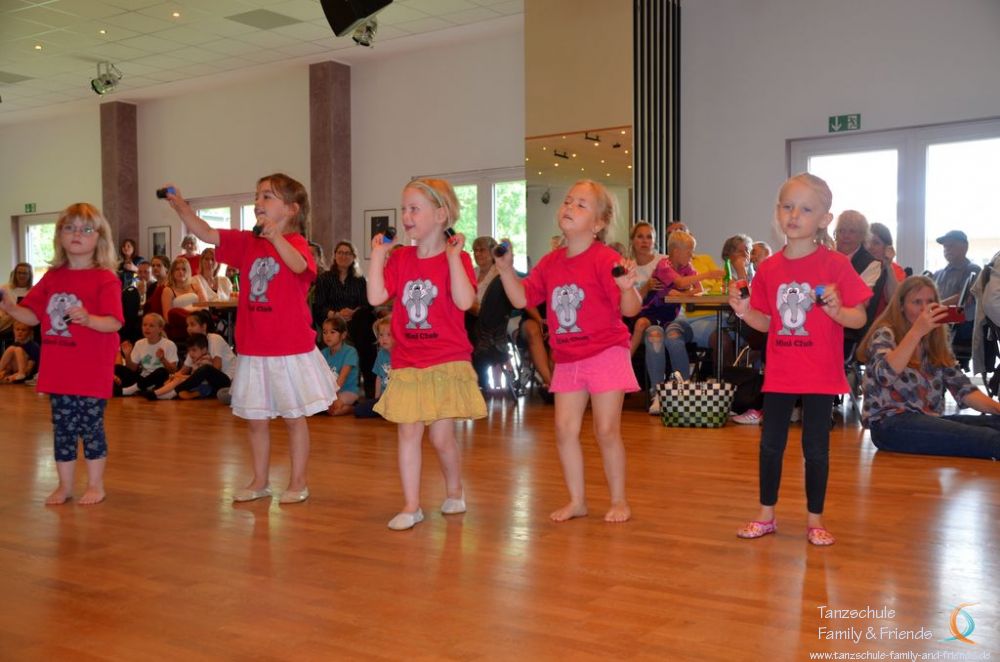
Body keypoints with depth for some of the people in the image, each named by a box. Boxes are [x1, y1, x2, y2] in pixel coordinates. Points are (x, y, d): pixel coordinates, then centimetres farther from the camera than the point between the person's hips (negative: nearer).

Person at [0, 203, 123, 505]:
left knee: (90, 426, 3)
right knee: (62, 427, 12)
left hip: (92, 370, -5)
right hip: (57, 370, 5)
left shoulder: (105, 278, -8)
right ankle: (64, 485, 24)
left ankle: (95, 485, 18)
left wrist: (88, 319, -35)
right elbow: (32, 315, 12)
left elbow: (114, 322, -17)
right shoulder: (52, 277, 10)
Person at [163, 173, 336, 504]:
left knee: (294, 417, 7)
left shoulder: (296, 242, -8)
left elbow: (298, 265, -30)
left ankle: (298, 482, 19)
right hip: (253, 350, 5)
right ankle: (260, 481, 27)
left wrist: (275, 236, -45)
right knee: (255, 419, 13)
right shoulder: (246, 242, 7)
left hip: (291, 350, -5)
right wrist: (182, 207, -16)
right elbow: (207, 234, -2)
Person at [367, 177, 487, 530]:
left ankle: (454, 491, 27)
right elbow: (376, 297, -4)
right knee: (408, 432, 2)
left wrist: (453, 257, -21)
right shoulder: (400, 258, 7)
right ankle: (411, 505, 11)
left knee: (442, 435, 1)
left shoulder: (456, 258, -5)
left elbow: (465, 301, -20)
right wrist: (377, 255, -3)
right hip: (407, 364, 4)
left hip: (447, 362, -3)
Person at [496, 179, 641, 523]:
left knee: (606, 431, 0)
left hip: (606, 355, -6)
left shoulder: (605, 259, -13)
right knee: (565, 429, 5)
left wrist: (627, 287, -37)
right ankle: (577, 499, 18)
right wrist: (506, 269, -1)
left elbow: (631, 309, -18)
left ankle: (619, 500, 17)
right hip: (567, 360, 6)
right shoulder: (550, 262, 6)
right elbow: (521, 299, 10)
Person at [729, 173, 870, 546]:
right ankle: (766, 516, 24)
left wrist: (837, 310, -27)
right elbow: (767, 322, 8)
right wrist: (744, 311, -10)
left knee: (816, 447, 6)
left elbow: (859, 319, -7)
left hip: (820, 375, -3)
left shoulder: (835, 265, -9)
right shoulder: (769, 268, 2)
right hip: (779, 374, 4)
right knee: (770, 443, 10)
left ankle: (815, 520, 21)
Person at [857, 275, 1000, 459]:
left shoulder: (937, 343, 17)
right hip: (890, 423, -7)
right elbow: (884, 376, -23)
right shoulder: (885, 334, -2)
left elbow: (963, 389, 8)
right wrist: (917, 331, -27)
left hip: (929, 421, 7)